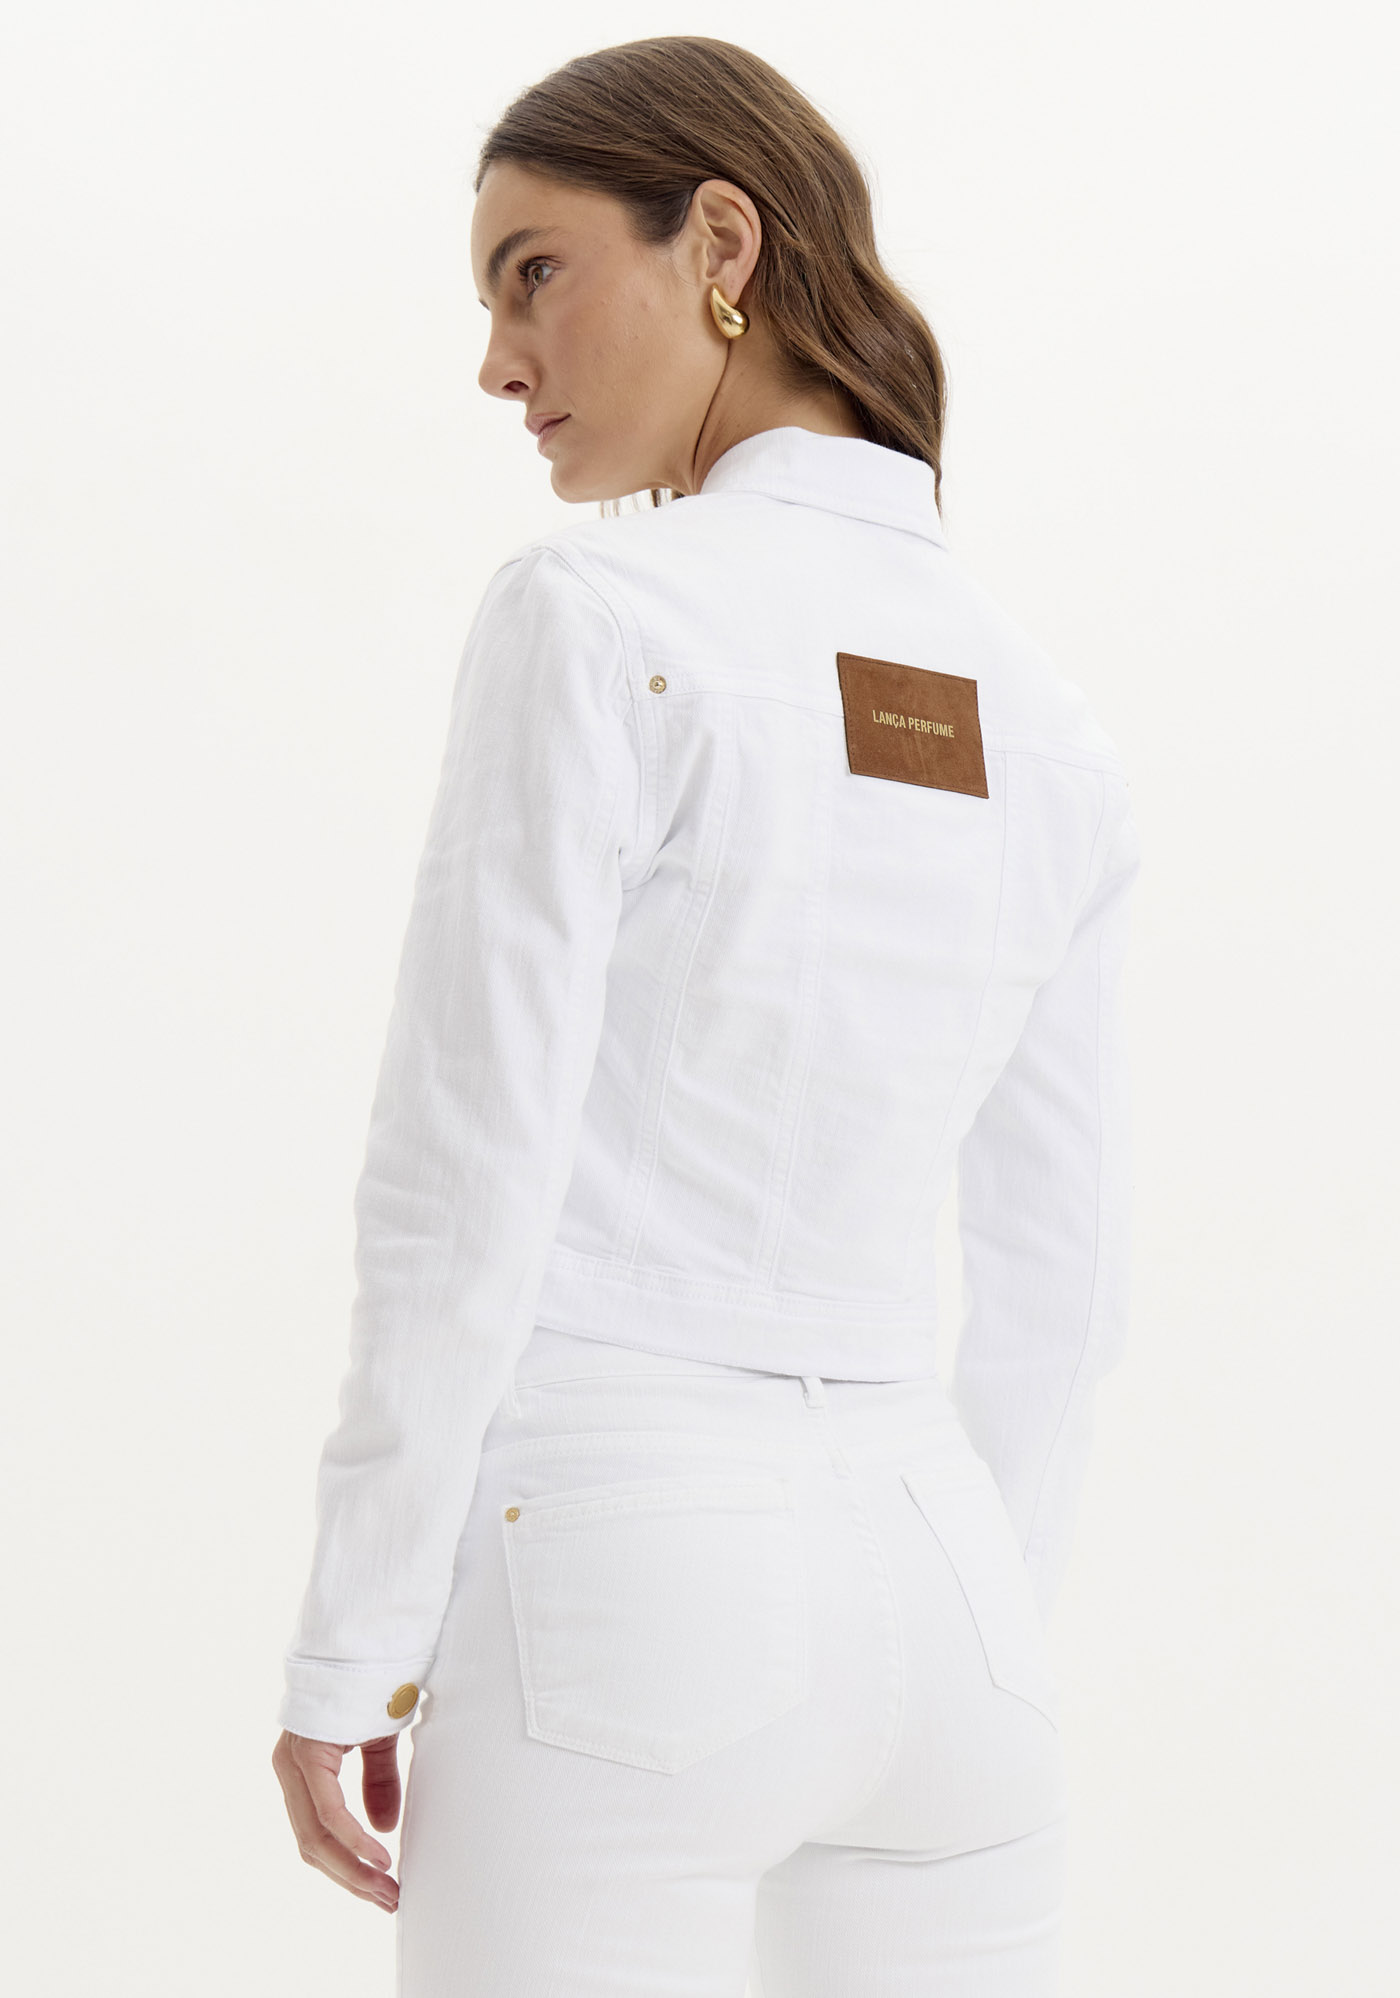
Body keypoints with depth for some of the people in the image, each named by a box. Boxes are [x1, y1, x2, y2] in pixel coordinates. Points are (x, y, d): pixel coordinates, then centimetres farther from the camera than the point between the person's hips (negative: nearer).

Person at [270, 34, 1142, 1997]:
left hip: (615, 1594, -6)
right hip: (928, 1585, 6)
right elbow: (1057, 1285, 13)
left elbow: (464, 1185, -14)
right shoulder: (1048, 735, 10)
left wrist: (345, 1656, -6)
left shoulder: (597, 617, -10)